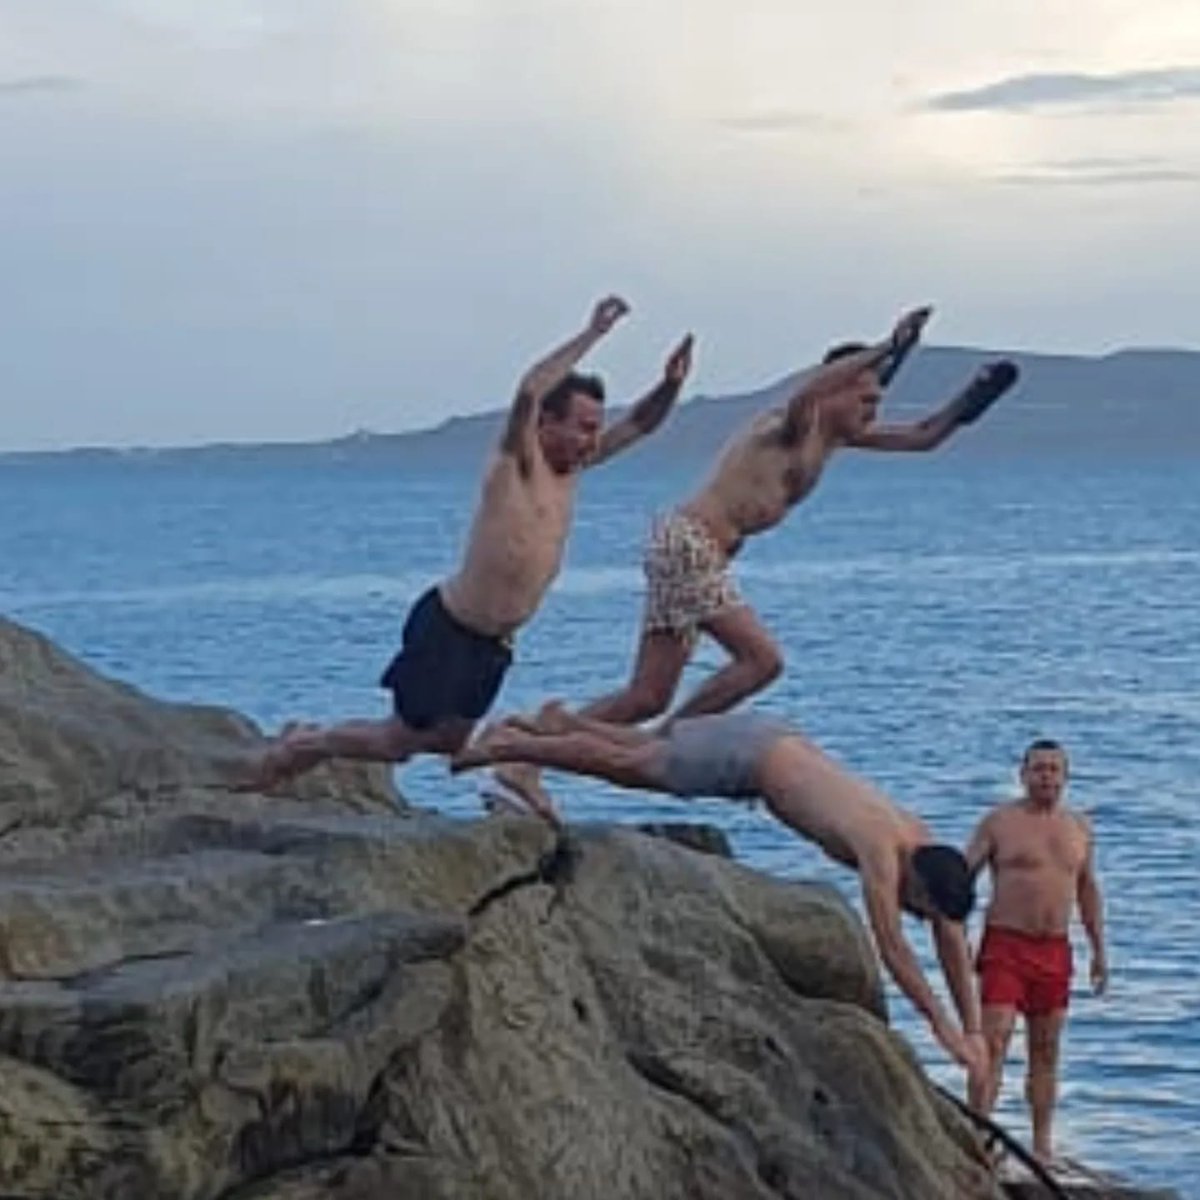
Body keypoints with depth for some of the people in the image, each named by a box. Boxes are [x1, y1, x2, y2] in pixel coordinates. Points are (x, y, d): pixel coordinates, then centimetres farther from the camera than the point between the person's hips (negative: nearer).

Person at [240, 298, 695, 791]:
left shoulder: (570, 465, 7)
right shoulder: (515, 462, -15)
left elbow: (637, 425, 14)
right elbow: (529, 392, -34)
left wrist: (670, 385, -6)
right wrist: (592, 334, -32)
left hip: (494, 642, 9)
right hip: (446, 627, -9)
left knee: (450, 741, 16)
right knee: (399, 741, -3)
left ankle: (311, 738, 31)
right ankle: (300, 746, 19)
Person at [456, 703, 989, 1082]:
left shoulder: (922, 843, -14)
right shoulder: (880, 848, -36)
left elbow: (952, 937, -6)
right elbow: (891, 946, -39)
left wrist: (974, 1028, -9)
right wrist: (942, 1026, -37)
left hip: (774, 743, 6)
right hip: (745, 754, -6)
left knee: (642, 759, 26)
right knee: (621, 764, 9)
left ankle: (559, 722, 45)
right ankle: (509, 745, 25)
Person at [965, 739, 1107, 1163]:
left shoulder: (1079, 827, 12)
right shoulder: (999, 822, -2)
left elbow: (1088, 890, 19)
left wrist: (1099, 950, 16)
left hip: (1054, 950, 5)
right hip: (1005, 943, -4)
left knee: (1046, 1051, 9)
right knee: (993, 1043, -13)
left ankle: (1042, 1145, 16)